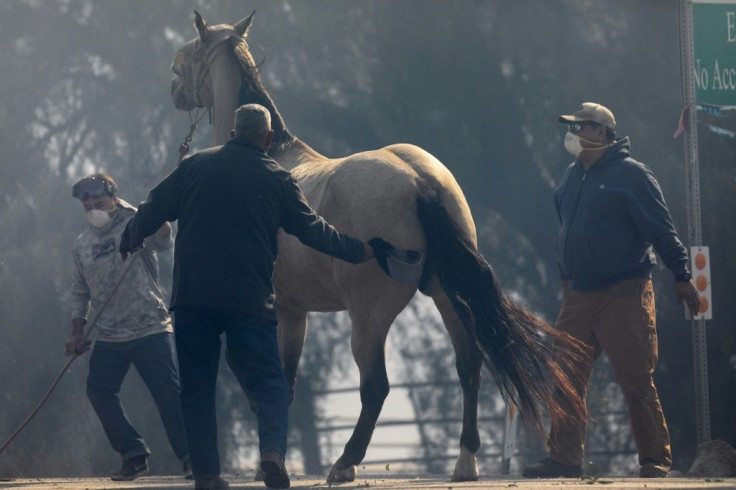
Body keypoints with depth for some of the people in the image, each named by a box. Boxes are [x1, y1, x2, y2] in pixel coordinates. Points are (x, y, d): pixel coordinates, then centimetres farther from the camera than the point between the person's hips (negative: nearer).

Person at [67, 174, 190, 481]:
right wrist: (78, 331, 13)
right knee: (99, 391, -2)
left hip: (150, 330, -6)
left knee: (167, 392, -9)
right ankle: (134, 453, 7)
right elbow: (80, 289, 20)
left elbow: (163, 241, -25)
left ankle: (190, 457, -4)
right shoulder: (83, 244, 12)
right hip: (109, 337, 6)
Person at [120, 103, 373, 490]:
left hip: (191, 295, 1)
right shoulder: (277, 179, 2)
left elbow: (152, 212, 9)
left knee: (197, 389, 9)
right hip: (250, 299, -1)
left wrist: (128, 241, 28)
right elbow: (313, 230, 8)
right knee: (269, 384, 3)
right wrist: (358, 251, 22)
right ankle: (273, 448, -23)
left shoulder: (195, 166, 6)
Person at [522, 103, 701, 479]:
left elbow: (662, 231, -9)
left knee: (635, 380, -6)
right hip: (576, 295, 7)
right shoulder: (573, 176, 13)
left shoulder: (631, 175, -8)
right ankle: (564, 458, 8)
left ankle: (655, 459, 1)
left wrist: (681, 277, -11)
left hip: (624, 294, -7)